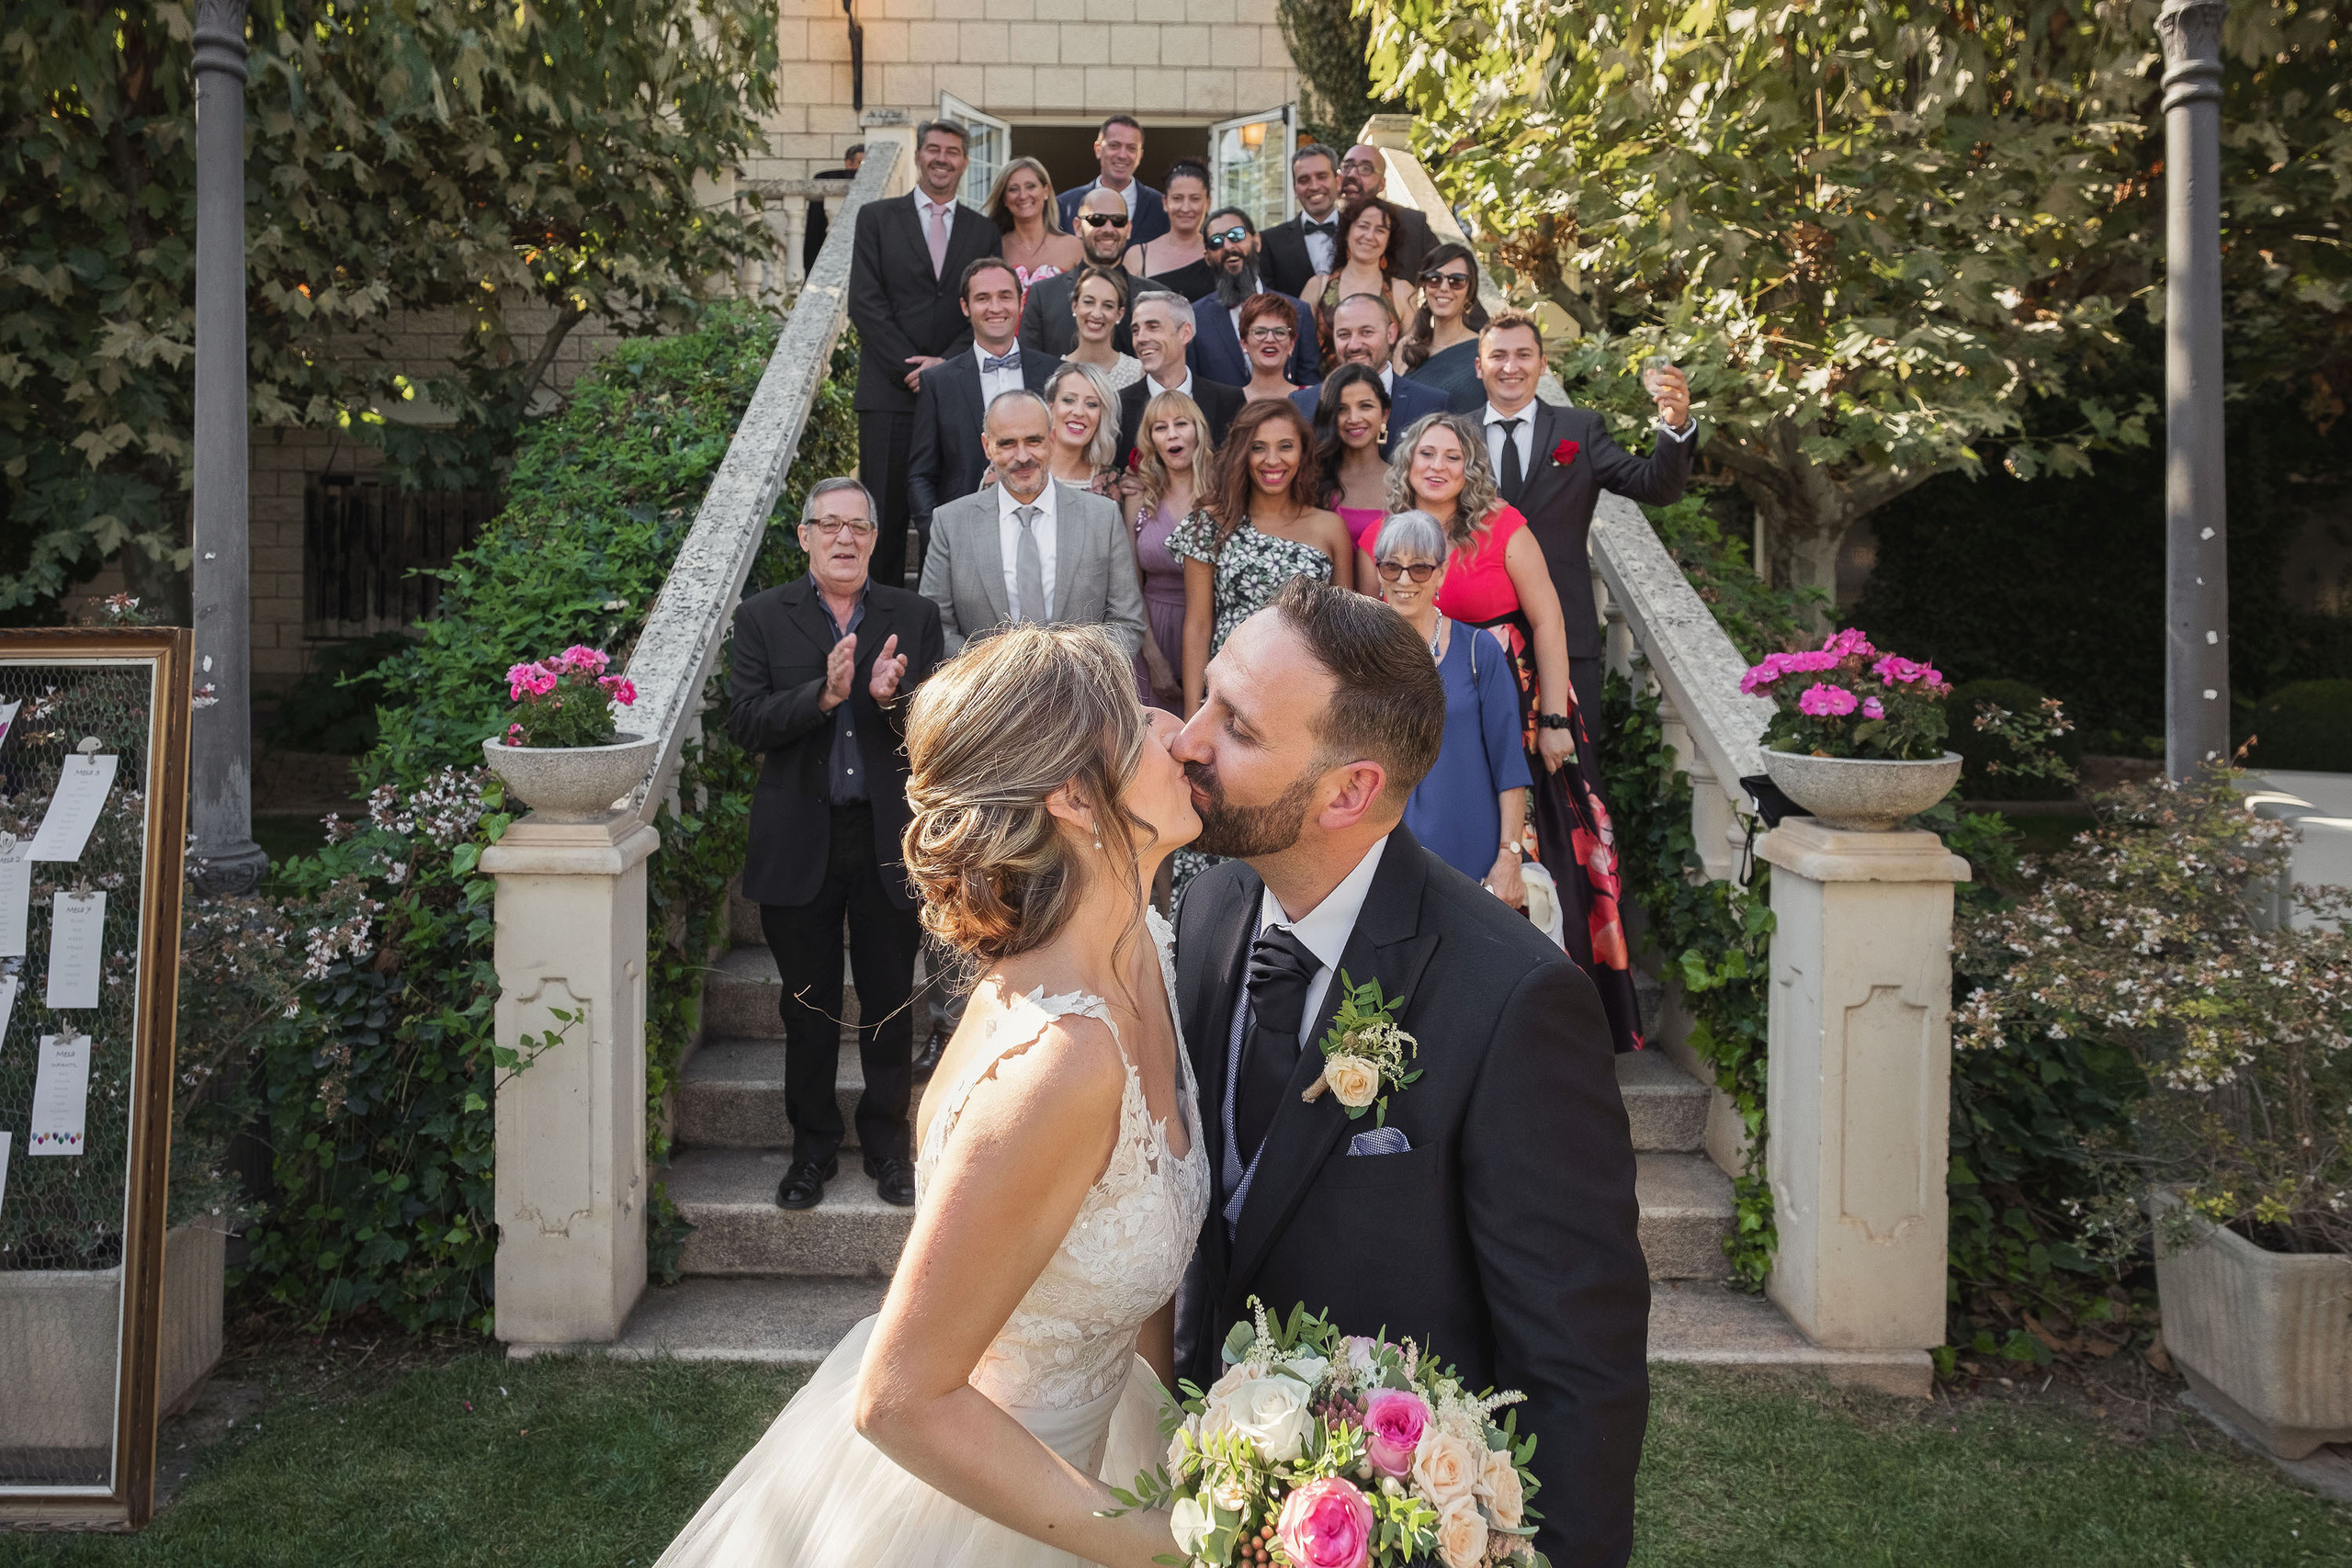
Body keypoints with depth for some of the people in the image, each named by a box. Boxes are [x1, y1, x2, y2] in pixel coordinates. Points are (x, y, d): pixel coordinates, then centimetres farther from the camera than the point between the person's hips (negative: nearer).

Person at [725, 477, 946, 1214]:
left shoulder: (915, 616, 4)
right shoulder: (763, 617, 2)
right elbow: (744, 723, -8)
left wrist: (894, 696, -20)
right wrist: (824, 695, -22)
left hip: (889, 840, 1)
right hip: (800, 843, 0)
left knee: (890, 1002, 10)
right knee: (807, 1007, 11)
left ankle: (887, 1140, 28)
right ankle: (813, 1146, 28)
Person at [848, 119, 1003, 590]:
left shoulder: (983, 231, 14)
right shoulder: (876, 218, 9)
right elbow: (865, 303, 0)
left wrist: (946, 364, -9)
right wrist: (911, 368, -9)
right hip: (889, 392, -1)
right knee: (884, 512, -2)